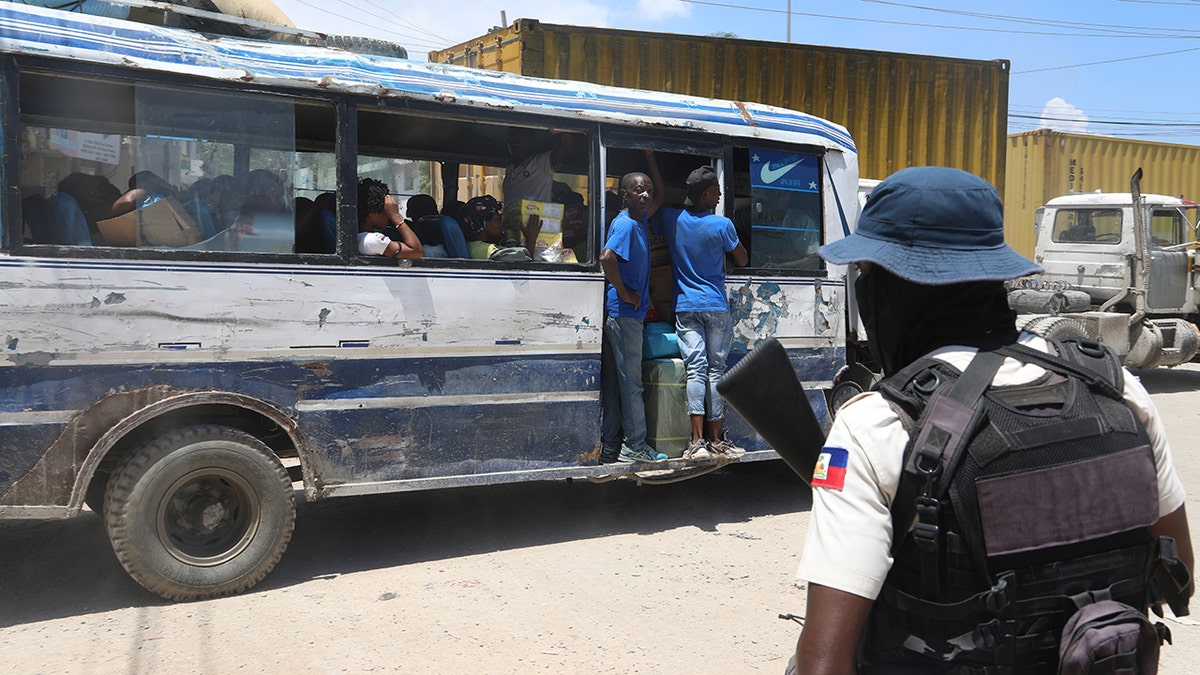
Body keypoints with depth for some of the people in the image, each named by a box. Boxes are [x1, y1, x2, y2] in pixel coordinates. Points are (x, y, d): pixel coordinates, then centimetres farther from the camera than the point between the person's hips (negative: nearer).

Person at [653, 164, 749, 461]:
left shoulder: (671, 219, -1)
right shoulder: (722, 225, -8)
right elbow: (742, 260, 6)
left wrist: (651, 162, 36)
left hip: (685, 307, 2)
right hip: (716, 307, -2)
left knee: (695, 368, -3)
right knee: (716, 369, 4)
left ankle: (697, 440, -12)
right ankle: (716, 438, 10)